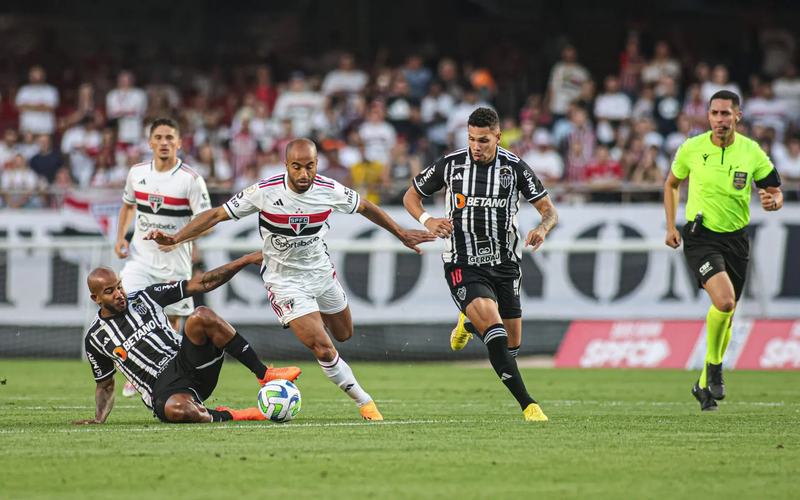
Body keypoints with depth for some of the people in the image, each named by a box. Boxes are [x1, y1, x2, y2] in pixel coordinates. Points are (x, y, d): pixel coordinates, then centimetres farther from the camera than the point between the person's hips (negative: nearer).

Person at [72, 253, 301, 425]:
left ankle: (265, 374, -20)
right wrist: (99, 419, 4)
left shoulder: (144, 297, 12)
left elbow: (200, 284, 9)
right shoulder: (95, 338, 11)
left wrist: (246, 260, 1)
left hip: (185, 363, 3)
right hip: (162, 389, -3)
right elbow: (105, 385, 24)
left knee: (201, 316, -27)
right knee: (176, 409, -43)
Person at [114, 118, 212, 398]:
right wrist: (121, 237, 6)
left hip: (174, 261, -2)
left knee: (172, 322, 2)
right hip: (140, 257, 3)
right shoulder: (137, 173, 3)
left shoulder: (191, 180, -10)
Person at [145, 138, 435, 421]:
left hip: (321, 271, 4)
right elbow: (216, 215, -18)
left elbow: (365, 207, 5)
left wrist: (402, 234, 13)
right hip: (285, 281, -4)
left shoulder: (330, 191, -15)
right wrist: (174, 238, -27)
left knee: (343, 335, 22)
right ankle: (365, 402, 5)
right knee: (323, 350, -14)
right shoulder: (264, 192, -25)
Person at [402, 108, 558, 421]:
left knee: (512, 344, 9)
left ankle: (468, 325, 45)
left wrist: (542, 228, -21)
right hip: (464, 265, -3)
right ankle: (527, 405, -29)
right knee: (492, 322, -27)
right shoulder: (450, 165, -3)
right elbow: (410, 197, 10)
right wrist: (428, 221, -10)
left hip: (505, 265, 3)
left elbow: (549, 210, 3)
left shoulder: (515, 167, -2)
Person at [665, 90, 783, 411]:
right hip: (700, 237, -3)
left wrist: (773, 201, -20)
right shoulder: (691, 149, -5)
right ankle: (714, 365, -3)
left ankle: (704, 385, 28)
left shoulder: (752, 153, -4)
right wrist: (671, 226, 6)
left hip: (736, 239, 3)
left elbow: (774, 191, 4)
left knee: (727, 316, 9)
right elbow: (672, 184, 12)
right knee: (724, 300, -26)